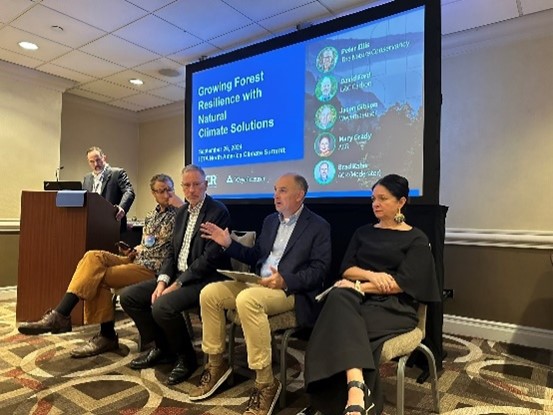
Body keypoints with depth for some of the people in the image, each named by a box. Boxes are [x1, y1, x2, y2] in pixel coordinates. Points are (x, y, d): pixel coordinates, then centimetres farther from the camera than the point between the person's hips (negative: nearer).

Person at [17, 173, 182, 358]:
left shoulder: (176, 215, -2)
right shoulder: (151, 216, 19)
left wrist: (181, 205, -16)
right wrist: (135, 250, 4)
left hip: (152, 269, -7)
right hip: (137, 260, 7)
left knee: (95, 274, -18)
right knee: (93, 257, -16)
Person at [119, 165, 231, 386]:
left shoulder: (218, 211, -12)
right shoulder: (182, 212, 13)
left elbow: (210, 257, -19)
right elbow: (172, 251, 13)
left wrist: (177, 284, -19)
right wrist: (162, 281, -4)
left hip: (205, 279, -8)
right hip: (178, 275, 9)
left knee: (162, 306, -29)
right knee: (128, 296, 2)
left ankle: (186, 357, -1)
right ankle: (162, 347, 16)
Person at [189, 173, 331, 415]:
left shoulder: (318, 226, -4)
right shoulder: (270, 220, 16)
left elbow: (319, 270, -12)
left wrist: (285, 280, -25)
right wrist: (229, 244, 5)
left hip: (290, 290, -7)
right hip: (258, 283, 7)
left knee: (247, 300, -36)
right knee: (209, 293, -9)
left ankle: (266, 383, -23)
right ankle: (216, 364, 7)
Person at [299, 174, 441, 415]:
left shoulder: (416, 239, 7)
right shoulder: (363, 233, 20)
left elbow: (402, 283, -7)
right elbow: (346, 269, 9)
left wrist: (359, 286, -14)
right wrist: (371, 275, -13)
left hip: (394, 307, -3)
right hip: (361, 300, 3)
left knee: (342, 324, -33)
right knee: (340, 296, -35)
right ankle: (356, 389, -49)